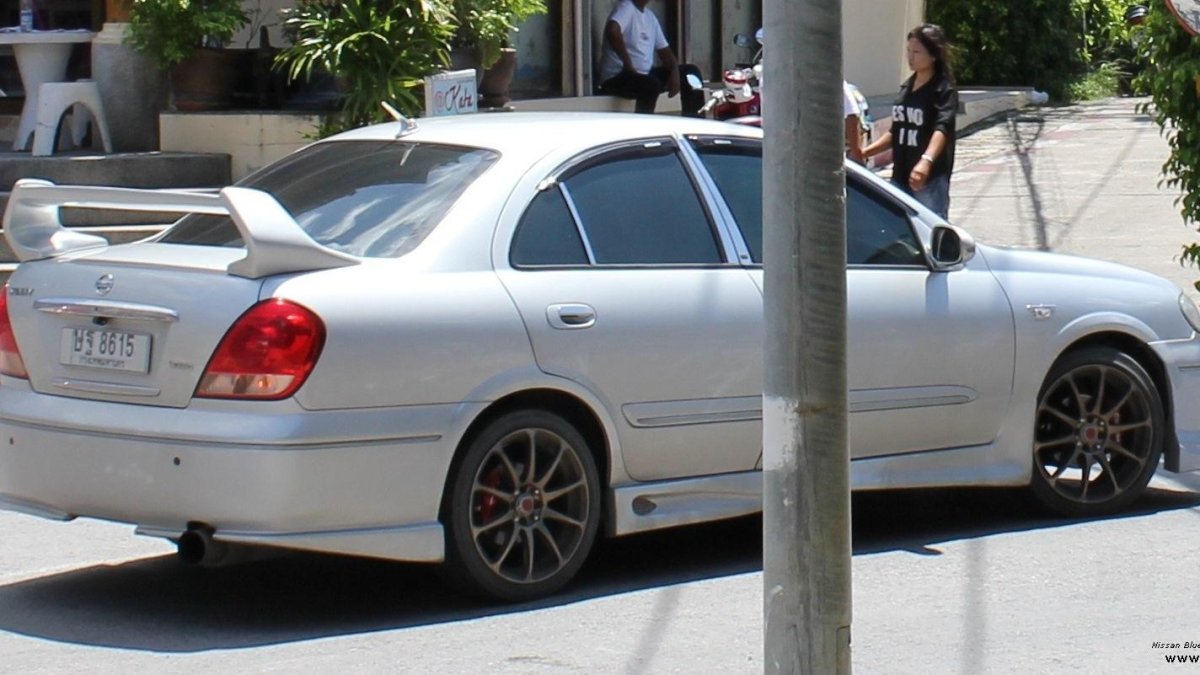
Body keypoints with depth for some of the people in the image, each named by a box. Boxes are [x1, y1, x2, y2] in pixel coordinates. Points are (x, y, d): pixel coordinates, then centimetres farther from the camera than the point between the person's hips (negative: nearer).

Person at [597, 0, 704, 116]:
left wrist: (675, 73, -6)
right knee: (652, 84, -37)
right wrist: (628, 65, -28)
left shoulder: (650, 16, 13)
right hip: (616, 78, -9)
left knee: (690, 72, 4)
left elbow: (664, 50, 14)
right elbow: (612, 30, -33)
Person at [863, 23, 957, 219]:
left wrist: (926, 161, -43)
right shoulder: (906, 87, 14)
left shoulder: (944, 90, -10)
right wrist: (866, 152, 19)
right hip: (900, 176, 8)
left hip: (930, 179, -8)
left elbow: (942, 129, -26)